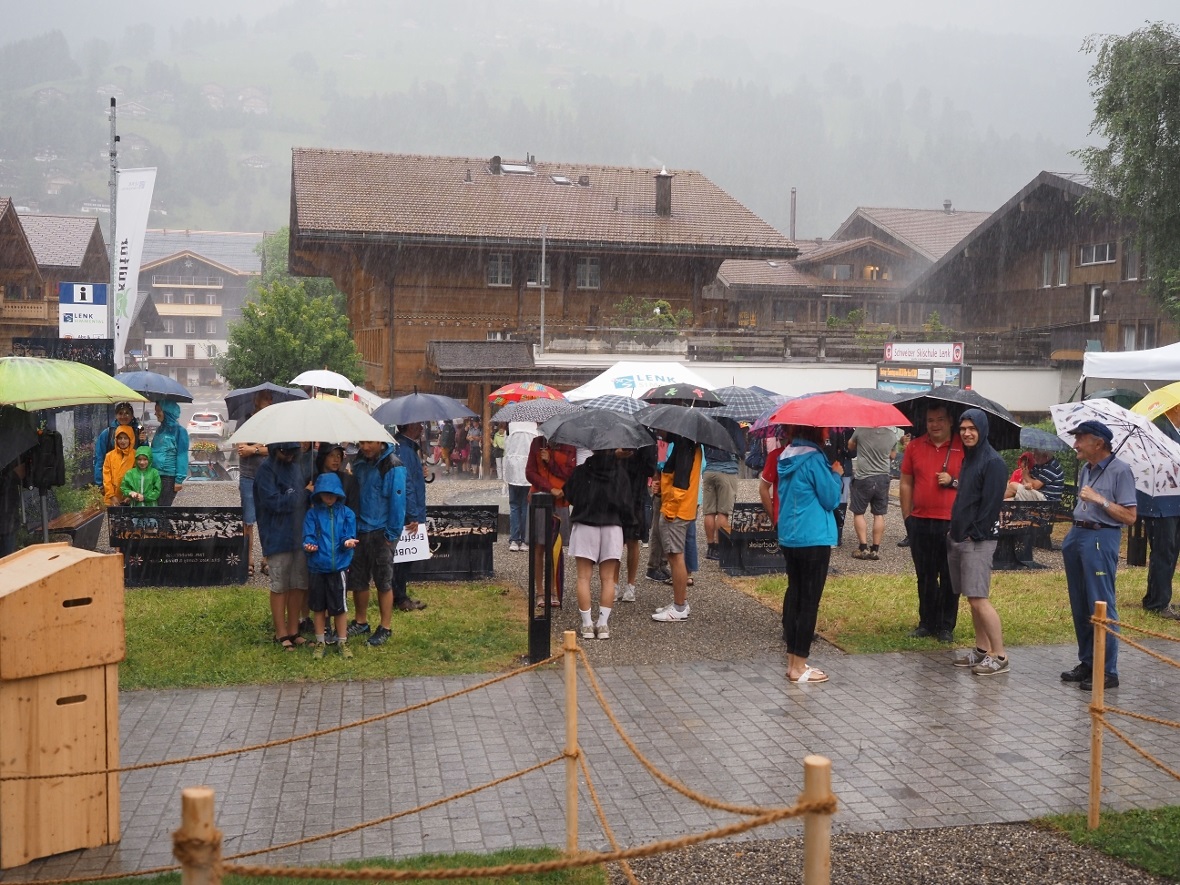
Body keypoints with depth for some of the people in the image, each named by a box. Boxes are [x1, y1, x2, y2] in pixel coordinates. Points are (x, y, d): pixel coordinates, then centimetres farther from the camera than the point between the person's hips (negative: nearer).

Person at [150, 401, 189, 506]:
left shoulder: (179, 431, -8)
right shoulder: (160, 430, 13)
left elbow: (182, 457, -12)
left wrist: (179, 480, -16)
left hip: (169, 477, -7)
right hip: (155, 474, 7)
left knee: (163, 505, -3)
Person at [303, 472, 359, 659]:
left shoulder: (346, 514, 1)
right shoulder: (312, 514, 1)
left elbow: (349, 537, -2)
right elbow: (308, 537, -4)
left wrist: (348, 542, -24)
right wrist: (309, 545, -25)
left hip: (339, 566, -1)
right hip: (317, 566, 1)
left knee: (339, 607, 6)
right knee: (318, 607, 11)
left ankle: (342, 642, 20)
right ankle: (320, 642, 25)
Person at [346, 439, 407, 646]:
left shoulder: (393, 467, -14)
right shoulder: (360, 463, 7)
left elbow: (397, 502, -15)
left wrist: (392, 534, -15)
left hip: (381, 532, -6)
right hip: (359, 529, 6)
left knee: (383, 582, 2)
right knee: (356, 579, 12)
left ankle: (385, 628, 11)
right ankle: (361, 622, 27)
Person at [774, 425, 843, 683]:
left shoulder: (786, 457, 9)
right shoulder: (814, 459, -17)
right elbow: (831, 499, -13)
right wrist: (837, 475, 3)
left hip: (788, 537, 8)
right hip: (814, 538, -8)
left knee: (794, 594, 13)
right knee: (809, 601, -1)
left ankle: (792, 660, 20)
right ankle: (799, 667, 3)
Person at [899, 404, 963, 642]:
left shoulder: (963, 448, 0)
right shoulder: (914, 446, 7)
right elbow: (905, 484, 10)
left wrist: (953, 482, -14)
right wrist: (907, 516, 7)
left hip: (951, 523, -3)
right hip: (920, 522, 3)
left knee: (949, 577, 4)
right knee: (925, 576, 11)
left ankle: (946, 627, 13)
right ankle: (927, 623, 22)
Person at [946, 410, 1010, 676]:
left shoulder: (993, 462, -12)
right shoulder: (968, 459, 15)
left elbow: (991, 504, -16)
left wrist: (975, 534, -15)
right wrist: (955, 529, 13)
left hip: (978, 540, -9)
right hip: (959, 537, 9)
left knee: (978, 598, -11)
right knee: (972, 598, 11)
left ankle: (999, 656, -5)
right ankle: (981, 649, 18)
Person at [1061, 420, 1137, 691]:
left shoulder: (1119, 471, -10)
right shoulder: (1085, 470, 14)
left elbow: (1130, 517, -13)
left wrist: (1100, 499, -18)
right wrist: (1072, 535, 14)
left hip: (1101, 539, -8)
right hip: (1078, 536, 8)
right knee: (1080, 606, 12)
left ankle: (1108, 671, -2)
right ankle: (1087, 662, 21)